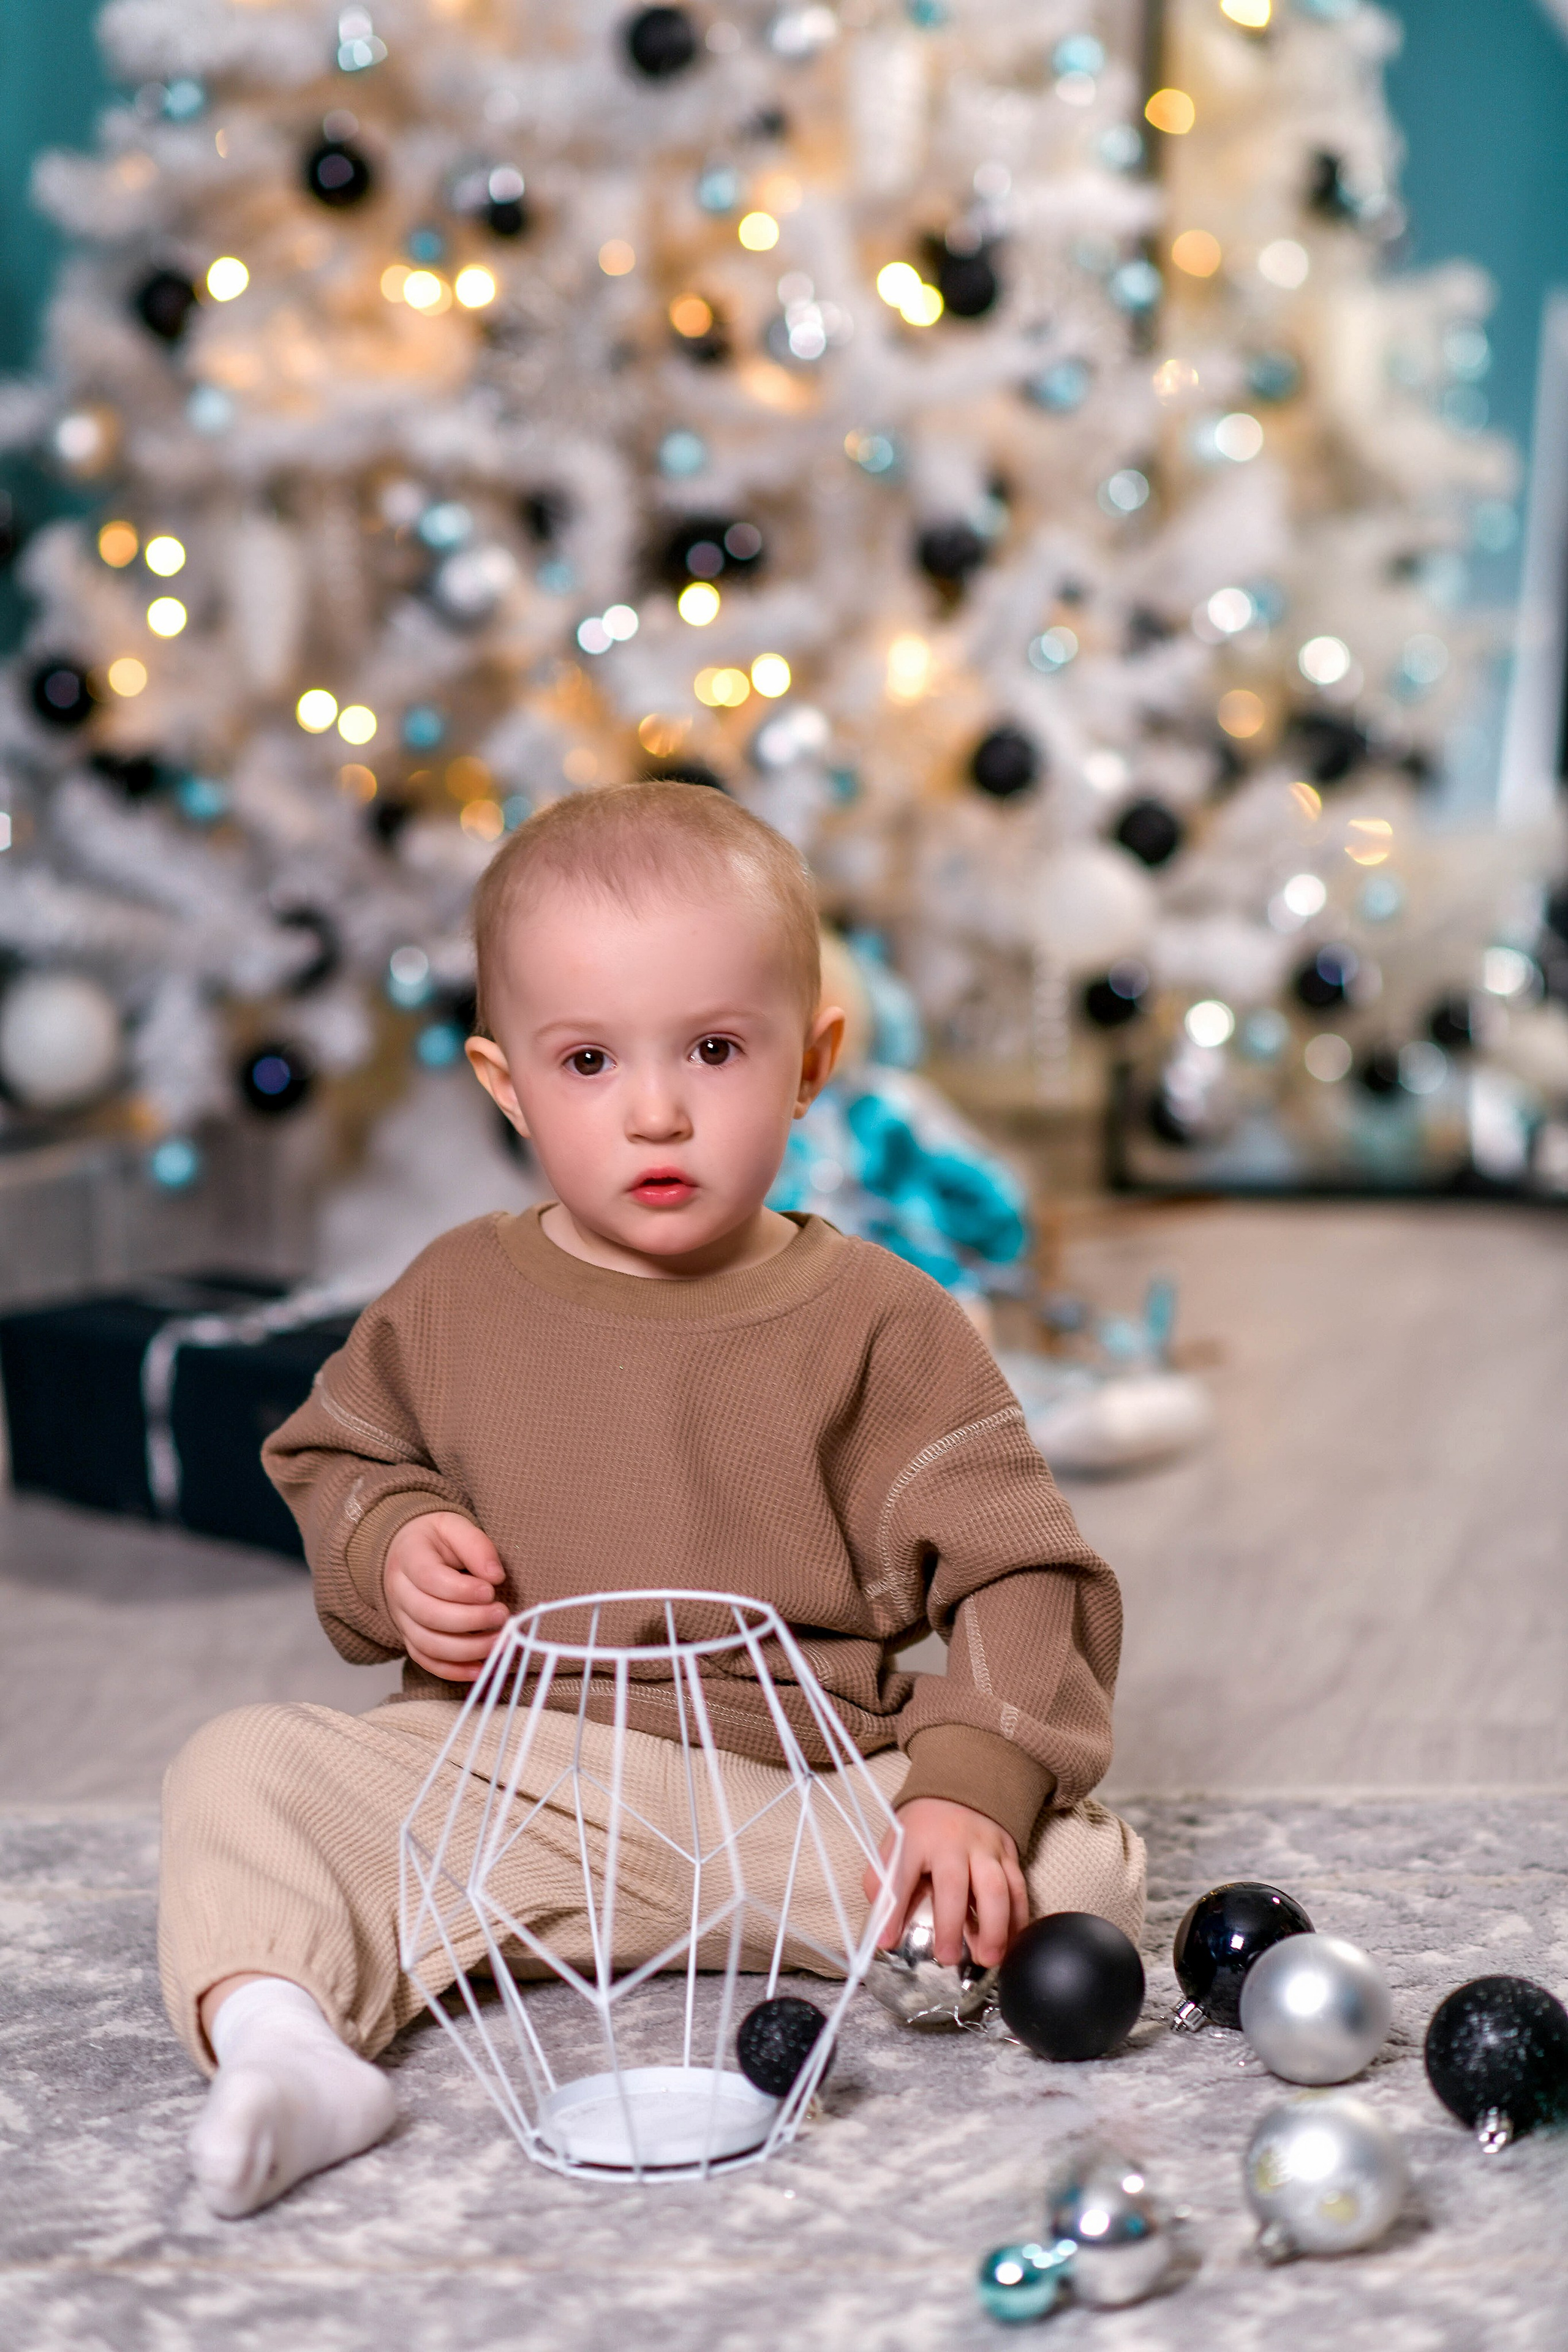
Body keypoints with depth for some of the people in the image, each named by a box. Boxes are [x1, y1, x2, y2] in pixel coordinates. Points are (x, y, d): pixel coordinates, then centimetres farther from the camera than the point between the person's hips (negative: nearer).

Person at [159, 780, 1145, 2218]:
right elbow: (334, 1459, 22)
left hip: (798, 1789, -2)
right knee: (244, 1770, -19)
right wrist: (388, 1551, -2)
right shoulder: (453, 1303, 6)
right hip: (497, 1768, 2)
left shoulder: (880, 1326, -2)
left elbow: (1016, 1573, -6)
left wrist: (968, 1787, -22)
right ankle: (276, 2042, -36)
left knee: (1084, 1866, -23)